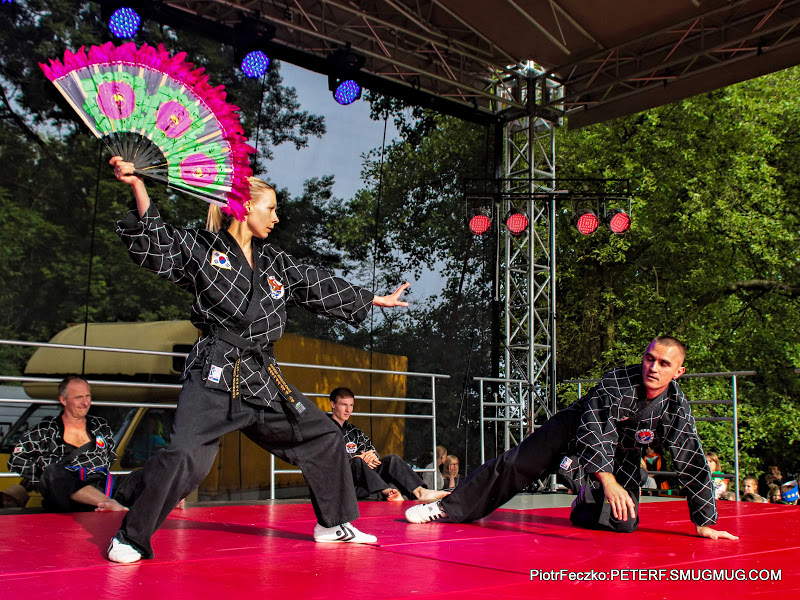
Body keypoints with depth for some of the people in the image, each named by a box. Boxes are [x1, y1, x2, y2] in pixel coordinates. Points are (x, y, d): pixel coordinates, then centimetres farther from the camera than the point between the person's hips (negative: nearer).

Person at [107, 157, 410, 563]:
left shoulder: (275, 261, 16)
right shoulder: (200, 248, -1)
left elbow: (319, 287, 24)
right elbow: (155, 242, -13)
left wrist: (376, 300, 30)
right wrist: (137, 185, -27)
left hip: (263, 377, 7)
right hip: (215, 376, -7)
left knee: (323, 438, 12)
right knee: (184, 456, -22)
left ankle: (333, 524, 30)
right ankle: (131, 538, -1)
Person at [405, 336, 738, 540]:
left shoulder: (677, 409, -22)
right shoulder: (617, 381, -31)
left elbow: (693, 464, -15)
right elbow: (593, 428, -36)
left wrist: (705, 522, -13)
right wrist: (607, 480, -48)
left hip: (622, 456, 3)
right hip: (577, 428, -3)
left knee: (623, 522, -14)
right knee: (515, 463, -12)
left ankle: (585, 496, 18)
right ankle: (448, 508, -4)